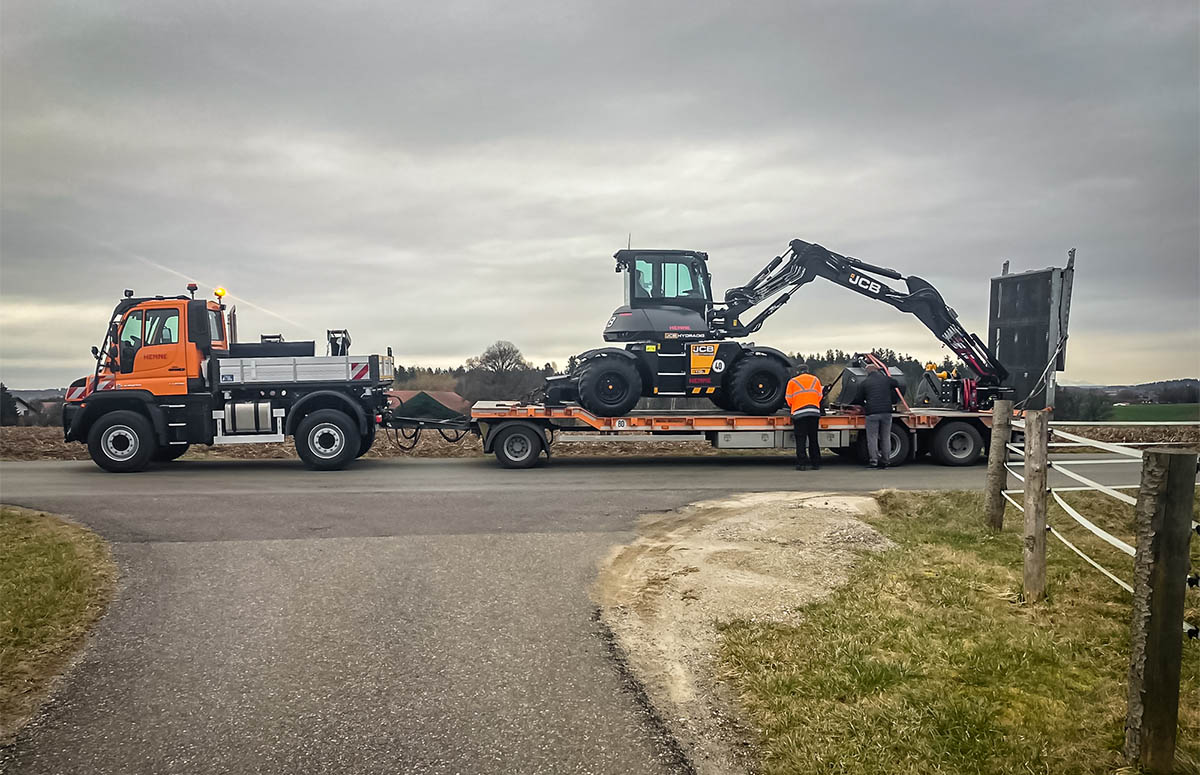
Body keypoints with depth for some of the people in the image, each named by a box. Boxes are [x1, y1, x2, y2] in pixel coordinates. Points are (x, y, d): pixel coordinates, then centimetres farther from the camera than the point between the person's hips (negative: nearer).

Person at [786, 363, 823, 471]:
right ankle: (816, 463, 13)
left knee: (801, 439, 0)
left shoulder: (793, 382, 5)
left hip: (799, 413, -3)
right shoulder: (816, 380, 14)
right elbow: (819, 397, 12)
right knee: (813, 439, 11)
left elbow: (789, 399, 5)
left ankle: (802, 463, -5)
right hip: (814, 412, 3)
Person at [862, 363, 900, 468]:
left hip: (872, 413, -3)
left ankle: (874, 460, -4)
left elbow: (861, 398, 11)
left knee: (872, 437, 1)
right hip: (887, 412, 3)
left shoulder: (865, 382, 2)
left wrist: (864, 407, 31)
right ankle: (885, 460, 11)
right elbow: (897, 385, 27)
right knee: (886, 437, 9)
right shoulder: (886, 379, 9)